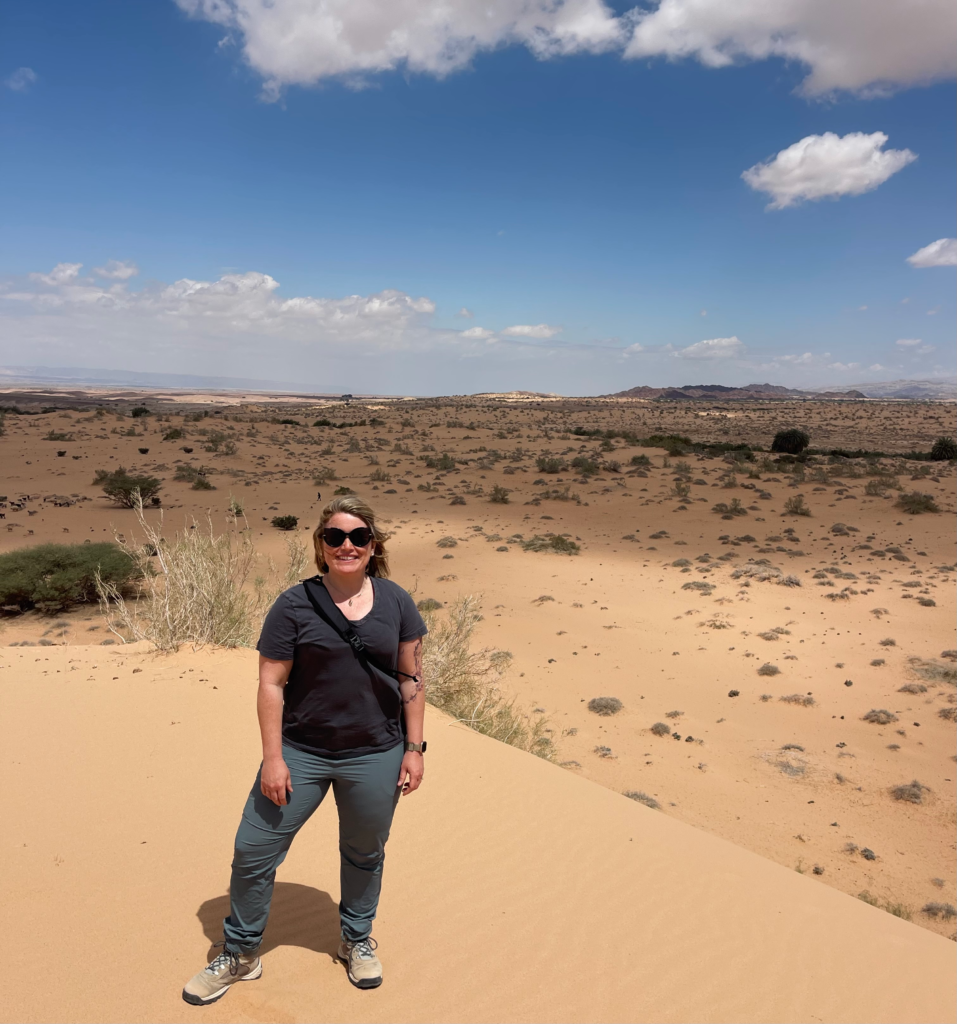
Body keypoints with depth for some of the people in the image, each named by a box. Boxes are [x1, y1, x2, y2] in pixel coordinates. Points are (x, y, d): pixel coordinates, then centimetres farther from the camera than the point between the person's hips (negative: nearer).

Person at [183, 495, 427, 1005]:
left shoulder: (396, 603, -1)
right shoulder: (295, 605, -8)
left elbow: (412, 679, 3)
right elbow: (271, 683, -7)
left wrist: (414, 748, 1)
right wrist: (272, 757, -10)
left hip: (375, 756, 1)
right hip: (301, 752, -1)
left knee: (364, 853, 18)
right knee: (253, 850, 6)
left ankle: (357, 941, 45)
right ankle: (239, 954, 31)